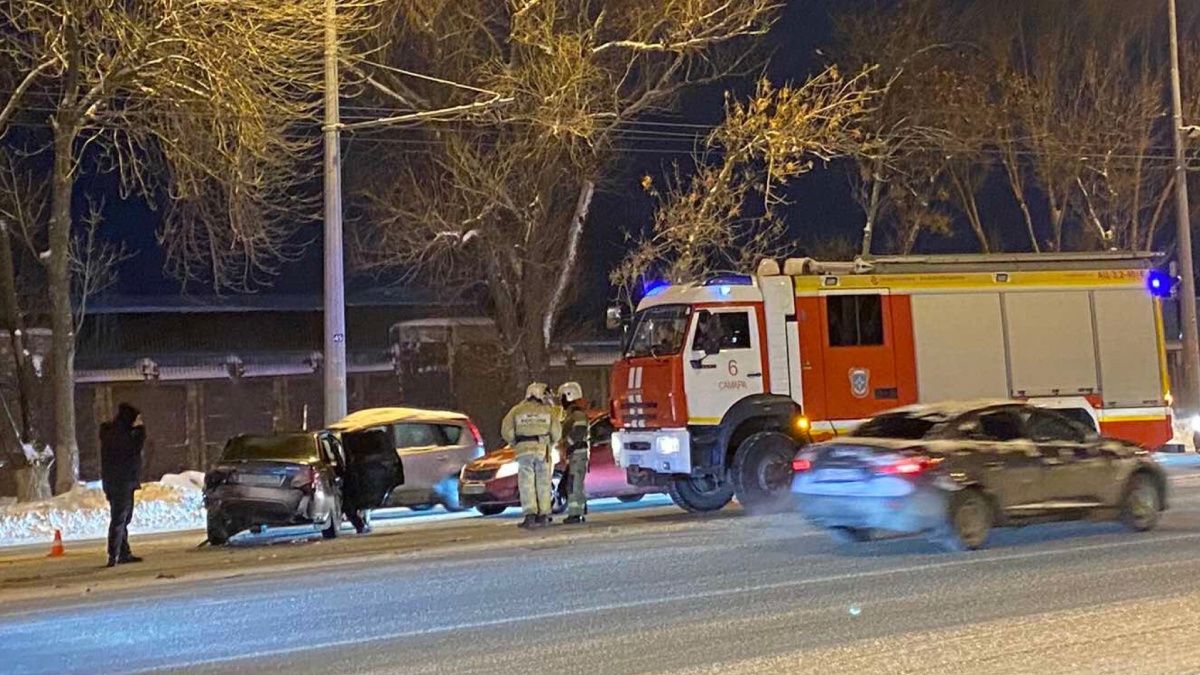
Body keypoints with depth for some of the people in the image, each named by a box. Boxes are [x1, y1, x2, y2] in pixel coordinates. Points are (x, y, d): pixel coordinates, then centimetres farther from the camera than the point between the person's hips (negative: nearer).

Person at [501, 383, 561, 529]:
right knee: (543, 484, 8)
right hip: (542, 449, 1)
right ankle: (543, 515, 10)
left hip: (524, 451, 0)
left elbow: (506, 430, 2)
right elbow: (556, 431, 2)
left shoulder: (517, 410, 9)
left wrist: (514, 443, 18)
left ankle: (530, 515, -13)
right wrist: (552, 444, 20)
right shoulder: (548, 410, 8)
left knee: (526, 484, -1)